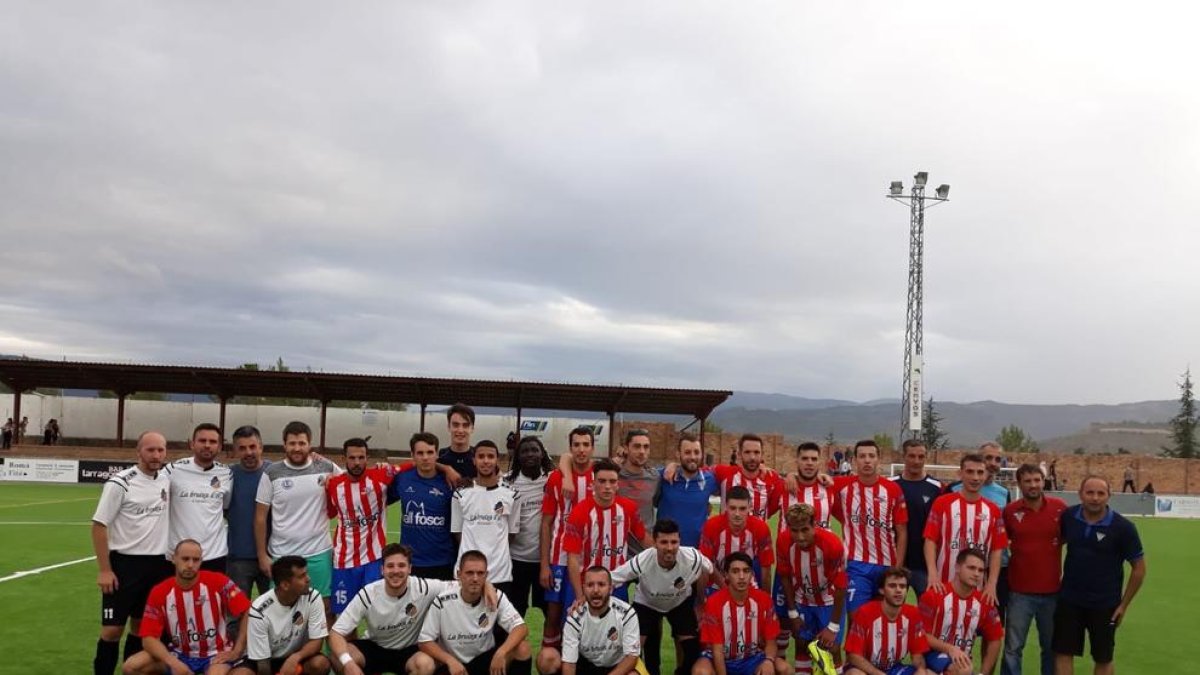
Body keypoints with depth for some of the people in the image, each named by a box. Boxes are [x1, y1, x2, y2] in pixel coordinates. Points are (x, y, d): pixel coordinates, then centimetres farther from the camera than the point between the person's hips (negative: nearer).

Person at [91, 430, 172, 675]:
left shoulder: (166, 478, 3)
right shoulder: (120, 483, -11)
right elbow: (99, 525, -9)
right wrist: (104, 570, -13)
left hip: (158, 564, 5)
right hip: (124, 563, -5)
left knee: (141, 626, 12)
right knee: (112, 629, -1)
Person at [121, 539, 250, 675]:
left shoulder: (218, 582, -13)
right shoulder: (159, 592, -6)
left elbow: (248, 612, -12)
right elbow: (149, 637, -9)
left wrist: (236, 652, -13)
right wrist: (174, 663, -24)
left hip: (215, 653, -3)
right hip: (179, 654, 4)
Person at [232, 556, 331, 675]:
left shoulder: (313, 598, -19)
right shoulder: (259, 611, -25)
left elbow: (317, 641, -18)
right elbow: (262, 660, -19)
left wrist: (295, 658, -36)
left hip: (297, 658, 1)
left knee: (321, 663, -30)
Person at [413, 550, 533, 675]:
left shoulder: (496, 598, -12)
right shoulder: (442, 602, -17)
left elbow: (521, 628, -17)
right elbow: (424, 641, -12)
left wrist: (501, 652, -35)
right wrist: (450, 661, -27)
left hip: (483, 660, 2)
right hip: (450, 663, -2)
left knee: (522, 649, -24)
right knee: (423, 664, -34)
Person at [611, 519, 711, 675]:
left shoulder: (693, 558, -33)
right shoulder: (641, 562, -39)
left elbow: (705, 571, -8)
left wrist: (700, 602, 3)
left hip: (681, 602, 1)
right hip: (646, 603, -1)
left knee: (693, 649, -7)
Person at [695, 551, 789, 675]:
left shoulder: (763, 599, -10)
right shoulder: (714, 602, -20)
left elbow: (770, 640, -4)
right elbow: (717, 648, -18)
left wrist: (769, 660, -25)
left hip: (752, 658, 3)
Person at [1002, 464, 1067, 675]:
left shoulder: (1060, 508, -5)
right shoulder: (1010, 511, -5)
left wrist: (1068, 573, 8)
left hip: (1053, 590, 1)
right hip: (1020, 592, -1)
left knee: (1051, 647, 16)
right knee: (1013, 647, 3)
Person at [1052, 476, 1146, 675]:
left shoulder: (1123, 527, -15)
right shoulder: (1068, 516, -8)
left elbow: (1139, 568, -7)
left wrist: (1124, 605, -6)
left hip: (1105, 604, -2)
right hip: (1069, 599, 2)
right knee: (1062, 653, 5)